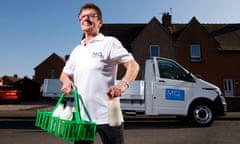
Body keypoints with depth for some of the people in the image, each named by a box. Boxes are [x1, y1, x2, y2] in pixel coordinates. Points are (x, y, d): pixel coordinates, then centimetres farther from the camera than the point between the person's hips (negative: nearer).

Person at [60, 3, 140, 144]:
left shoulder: (109, 42, -3)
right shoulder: (76, 50, 16)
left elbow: (133, 65, -10)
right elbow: (65, 73, 24)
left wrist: (123, 84, -29)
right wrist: (66, 80, 0)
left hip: (107, 115, -5)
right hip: (82, 115, 6)